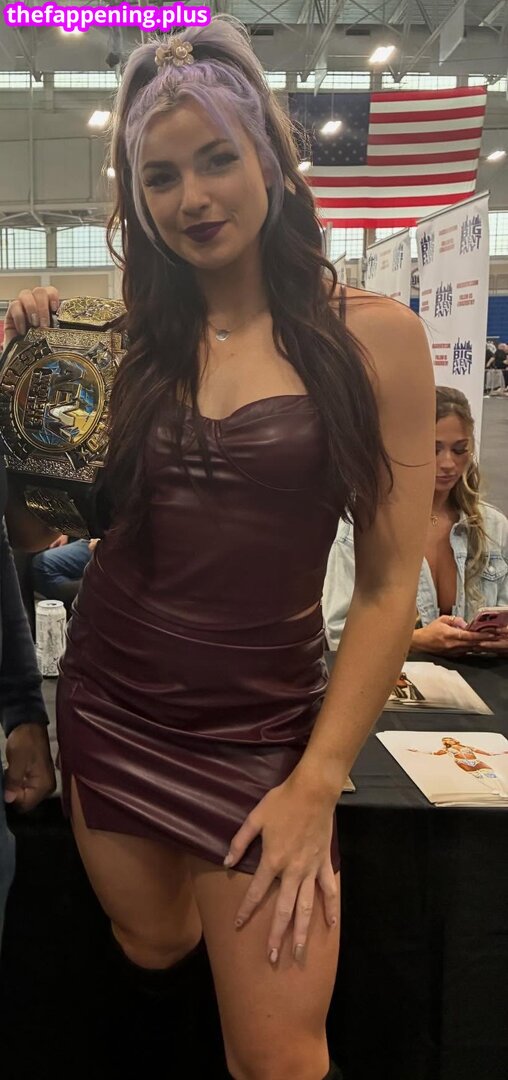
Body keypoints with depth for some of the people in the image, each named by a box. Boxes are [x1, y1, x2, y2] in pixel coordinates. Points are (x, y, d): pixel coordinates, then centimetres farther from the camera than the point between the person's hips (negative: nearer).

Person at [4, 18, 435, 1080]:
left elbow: (390, 583, -7)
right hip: (108, 703, 3)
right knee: (153, 954, 20)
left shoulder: (374, 334, -7)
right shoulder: (135, 343, 3)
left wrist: (318, 785, -10)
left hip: (262, 729, -3)